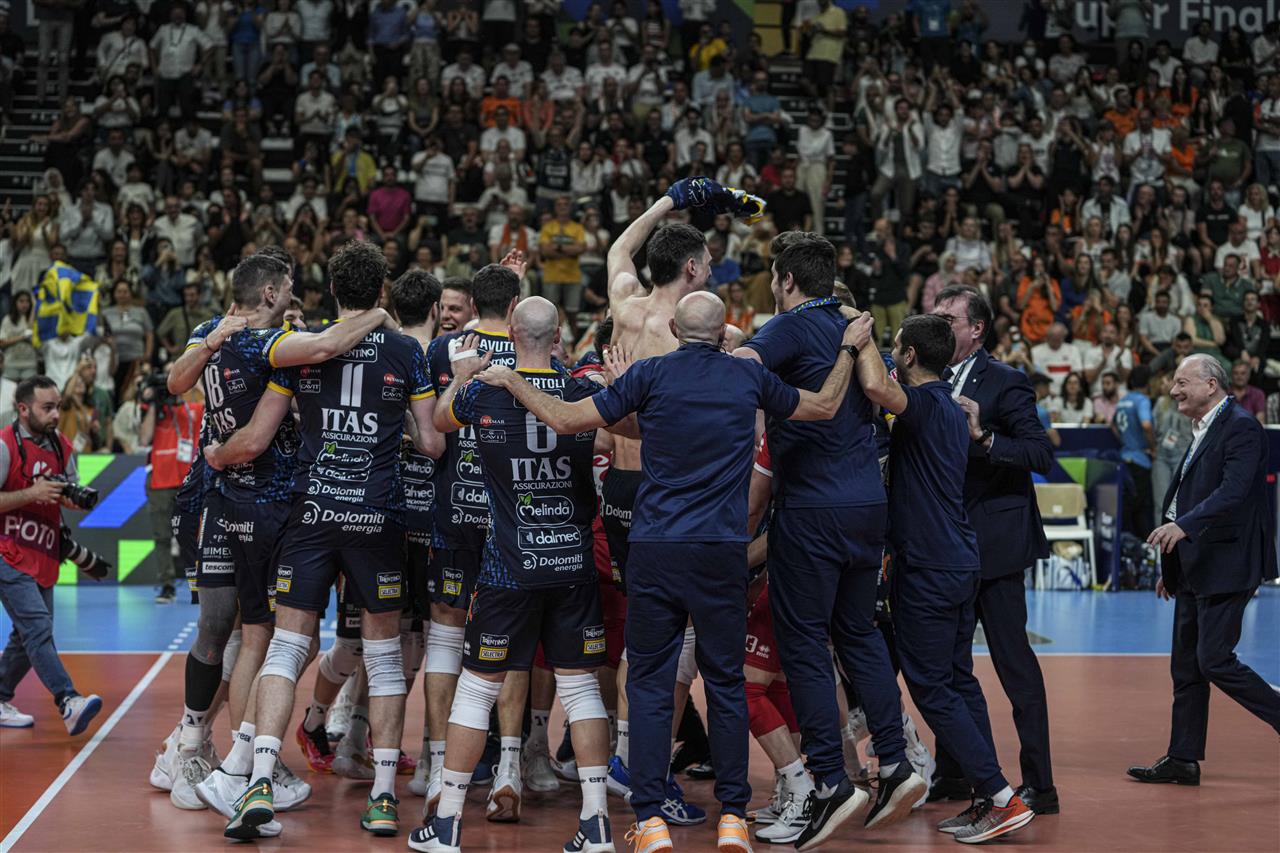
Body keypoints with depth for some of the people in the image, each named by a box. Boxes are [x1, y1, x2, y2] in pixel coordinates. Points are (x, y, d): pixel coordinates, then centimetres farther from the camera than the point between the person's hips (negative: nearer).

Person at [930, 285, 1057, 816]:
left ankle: (1039, 784, -3)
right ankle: (951, 774, 25)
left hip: (993, 542, -8)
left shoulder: (1004, 383, -9)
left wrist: (983, 437, -28)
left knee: (1013, 661, -6)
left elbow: (1041, 454, -18)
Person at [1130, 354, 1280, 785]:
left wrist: (1184, 525, -38)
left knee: (1215, 661, -12)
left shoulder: (1240, 427, -13)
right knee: (1186, 665, 11)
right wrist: (1172, 566, 22)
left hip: (1225, 567, -10)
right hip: (1195, 569, 10)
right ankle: (1183, 760, 16)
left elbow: (1233, 492, -26)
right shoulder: (1202, 431, 16)